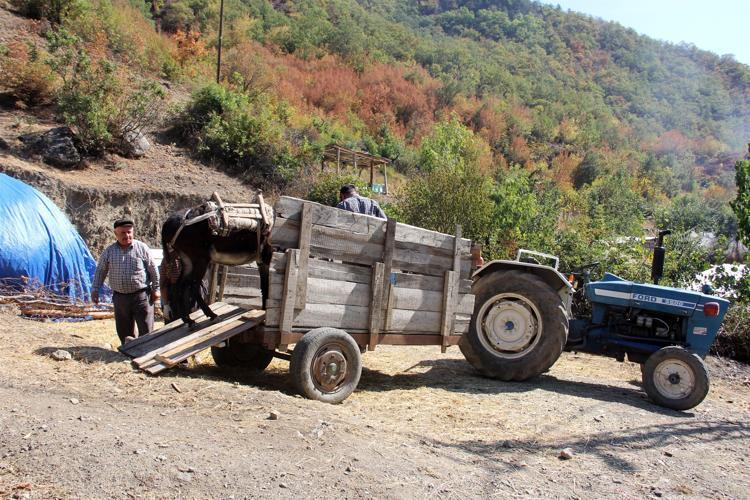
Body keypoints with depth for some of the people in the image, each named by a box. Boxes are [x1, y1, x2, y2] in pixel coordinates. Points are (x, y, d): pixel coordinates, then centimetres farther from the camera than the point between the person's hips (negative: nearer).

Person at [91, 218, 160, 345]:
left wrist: (155, 289, 1)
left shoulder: (142, 248, -3)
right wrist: (95, 289, 7)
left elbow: (153, 270, 2)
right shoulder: (109, 251, 5)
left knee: (146, 330, -2)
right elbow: (100, 271, 13)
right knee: (124, 331, 11)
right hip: (120, 297, 3)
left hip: (141, 295, -3)